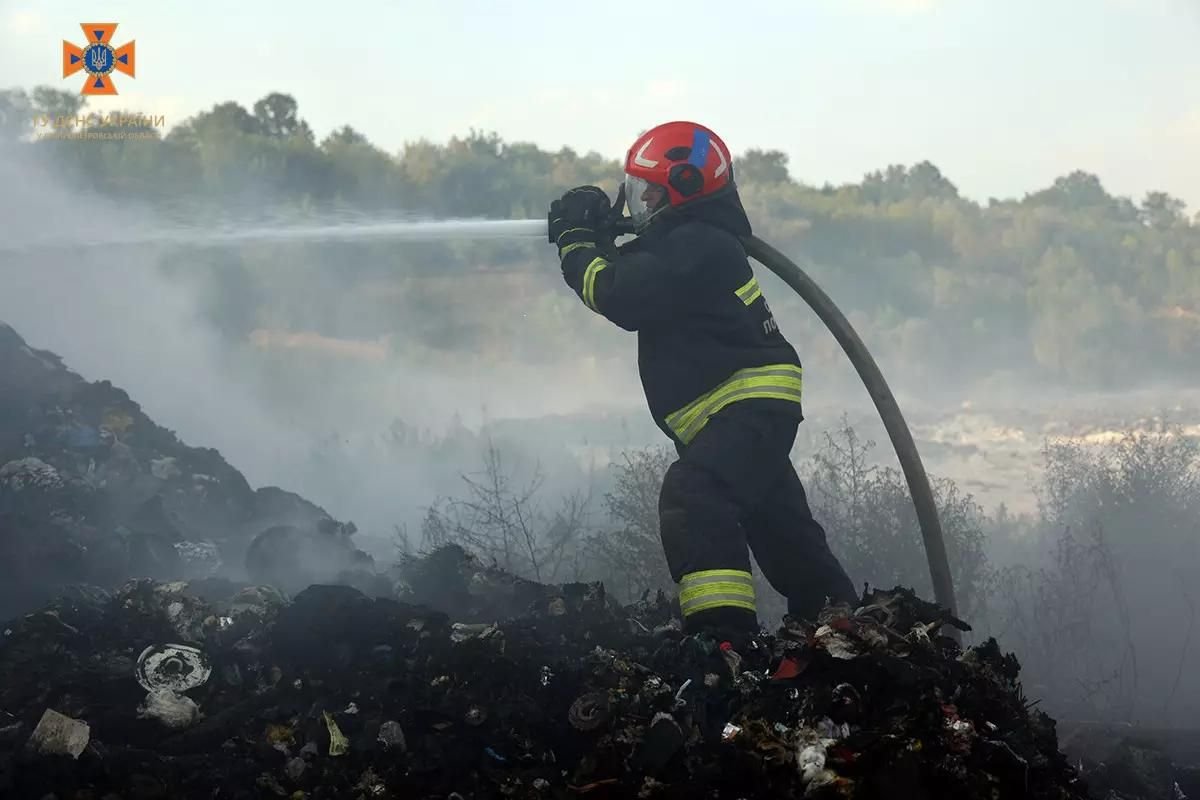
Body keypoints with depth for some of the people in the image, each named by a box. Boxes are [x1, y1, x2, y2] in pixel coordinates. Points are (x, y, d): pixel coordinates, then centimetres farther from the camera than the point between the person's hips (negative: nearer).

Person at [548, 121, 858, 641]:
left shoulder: (698, 244, -16)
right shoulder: (685, 241, 17)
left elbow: (623, 298, -22)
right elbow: (631, 285, 23)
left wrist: (574, 243, -9)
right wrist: (599, 239, 7)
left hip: (753, 405, -11)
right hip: (752, 410, 11)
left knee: (692, 495, -30)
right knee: (780, 529, 22)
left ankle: (722, 627, -41)